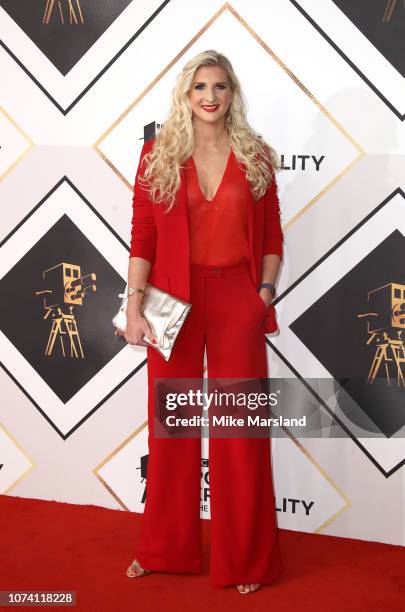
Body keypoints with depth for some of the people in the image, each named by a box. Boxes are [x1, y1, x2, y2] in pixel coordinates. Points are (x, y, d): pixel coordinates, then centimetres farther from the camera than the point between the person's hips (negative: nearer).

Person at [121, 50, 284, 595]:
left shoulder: (256, 156, 4)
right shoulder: (158, 154, 1)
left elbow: (272, 236, 7)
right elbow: (143, 237, -2)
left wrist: (265, 290, -6)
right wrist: (134, 305, -10)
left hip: (237, 300, 0)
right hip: (174, 299, 0)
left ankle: (246, 559, 25)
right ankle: (165, 549, 31)